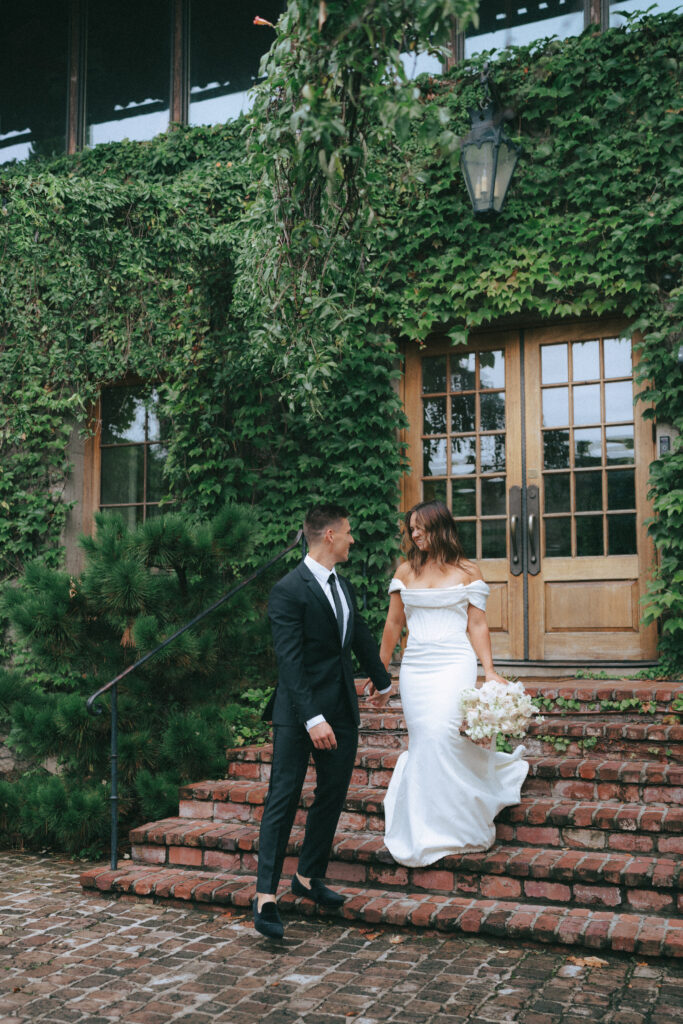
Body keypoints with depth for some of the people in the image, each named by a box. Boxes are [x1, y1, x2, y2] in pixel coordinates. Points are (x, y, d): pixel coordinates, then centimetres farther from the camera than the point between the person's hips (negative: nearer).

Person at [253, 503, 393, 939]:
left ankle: (309, 877, 28)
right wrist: (312, 719, -26)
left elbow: (361, 637, 27)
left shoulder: (344, 586, 12)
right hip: (298, 715, -8)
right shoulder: (289, 590, -14)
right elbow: (290, 660, -20)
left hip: (342, 711, 8)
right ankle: (266, 897, 2)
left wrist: (383, 682, 39)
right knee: (283, 801, -4)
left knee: (332, 797, 13)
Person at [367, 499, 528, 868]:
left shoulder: (468, 572, 3)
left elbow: (477, 626, 2)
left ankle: (451, 828, 5)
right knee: (423, 742, 2)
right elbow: (394, 622, 13)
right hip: (414, 668, 3)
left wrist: (490, 673, -8)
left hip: (454, 665, -3)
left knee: (441, 737, -14)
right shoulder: (406, 570, 10)